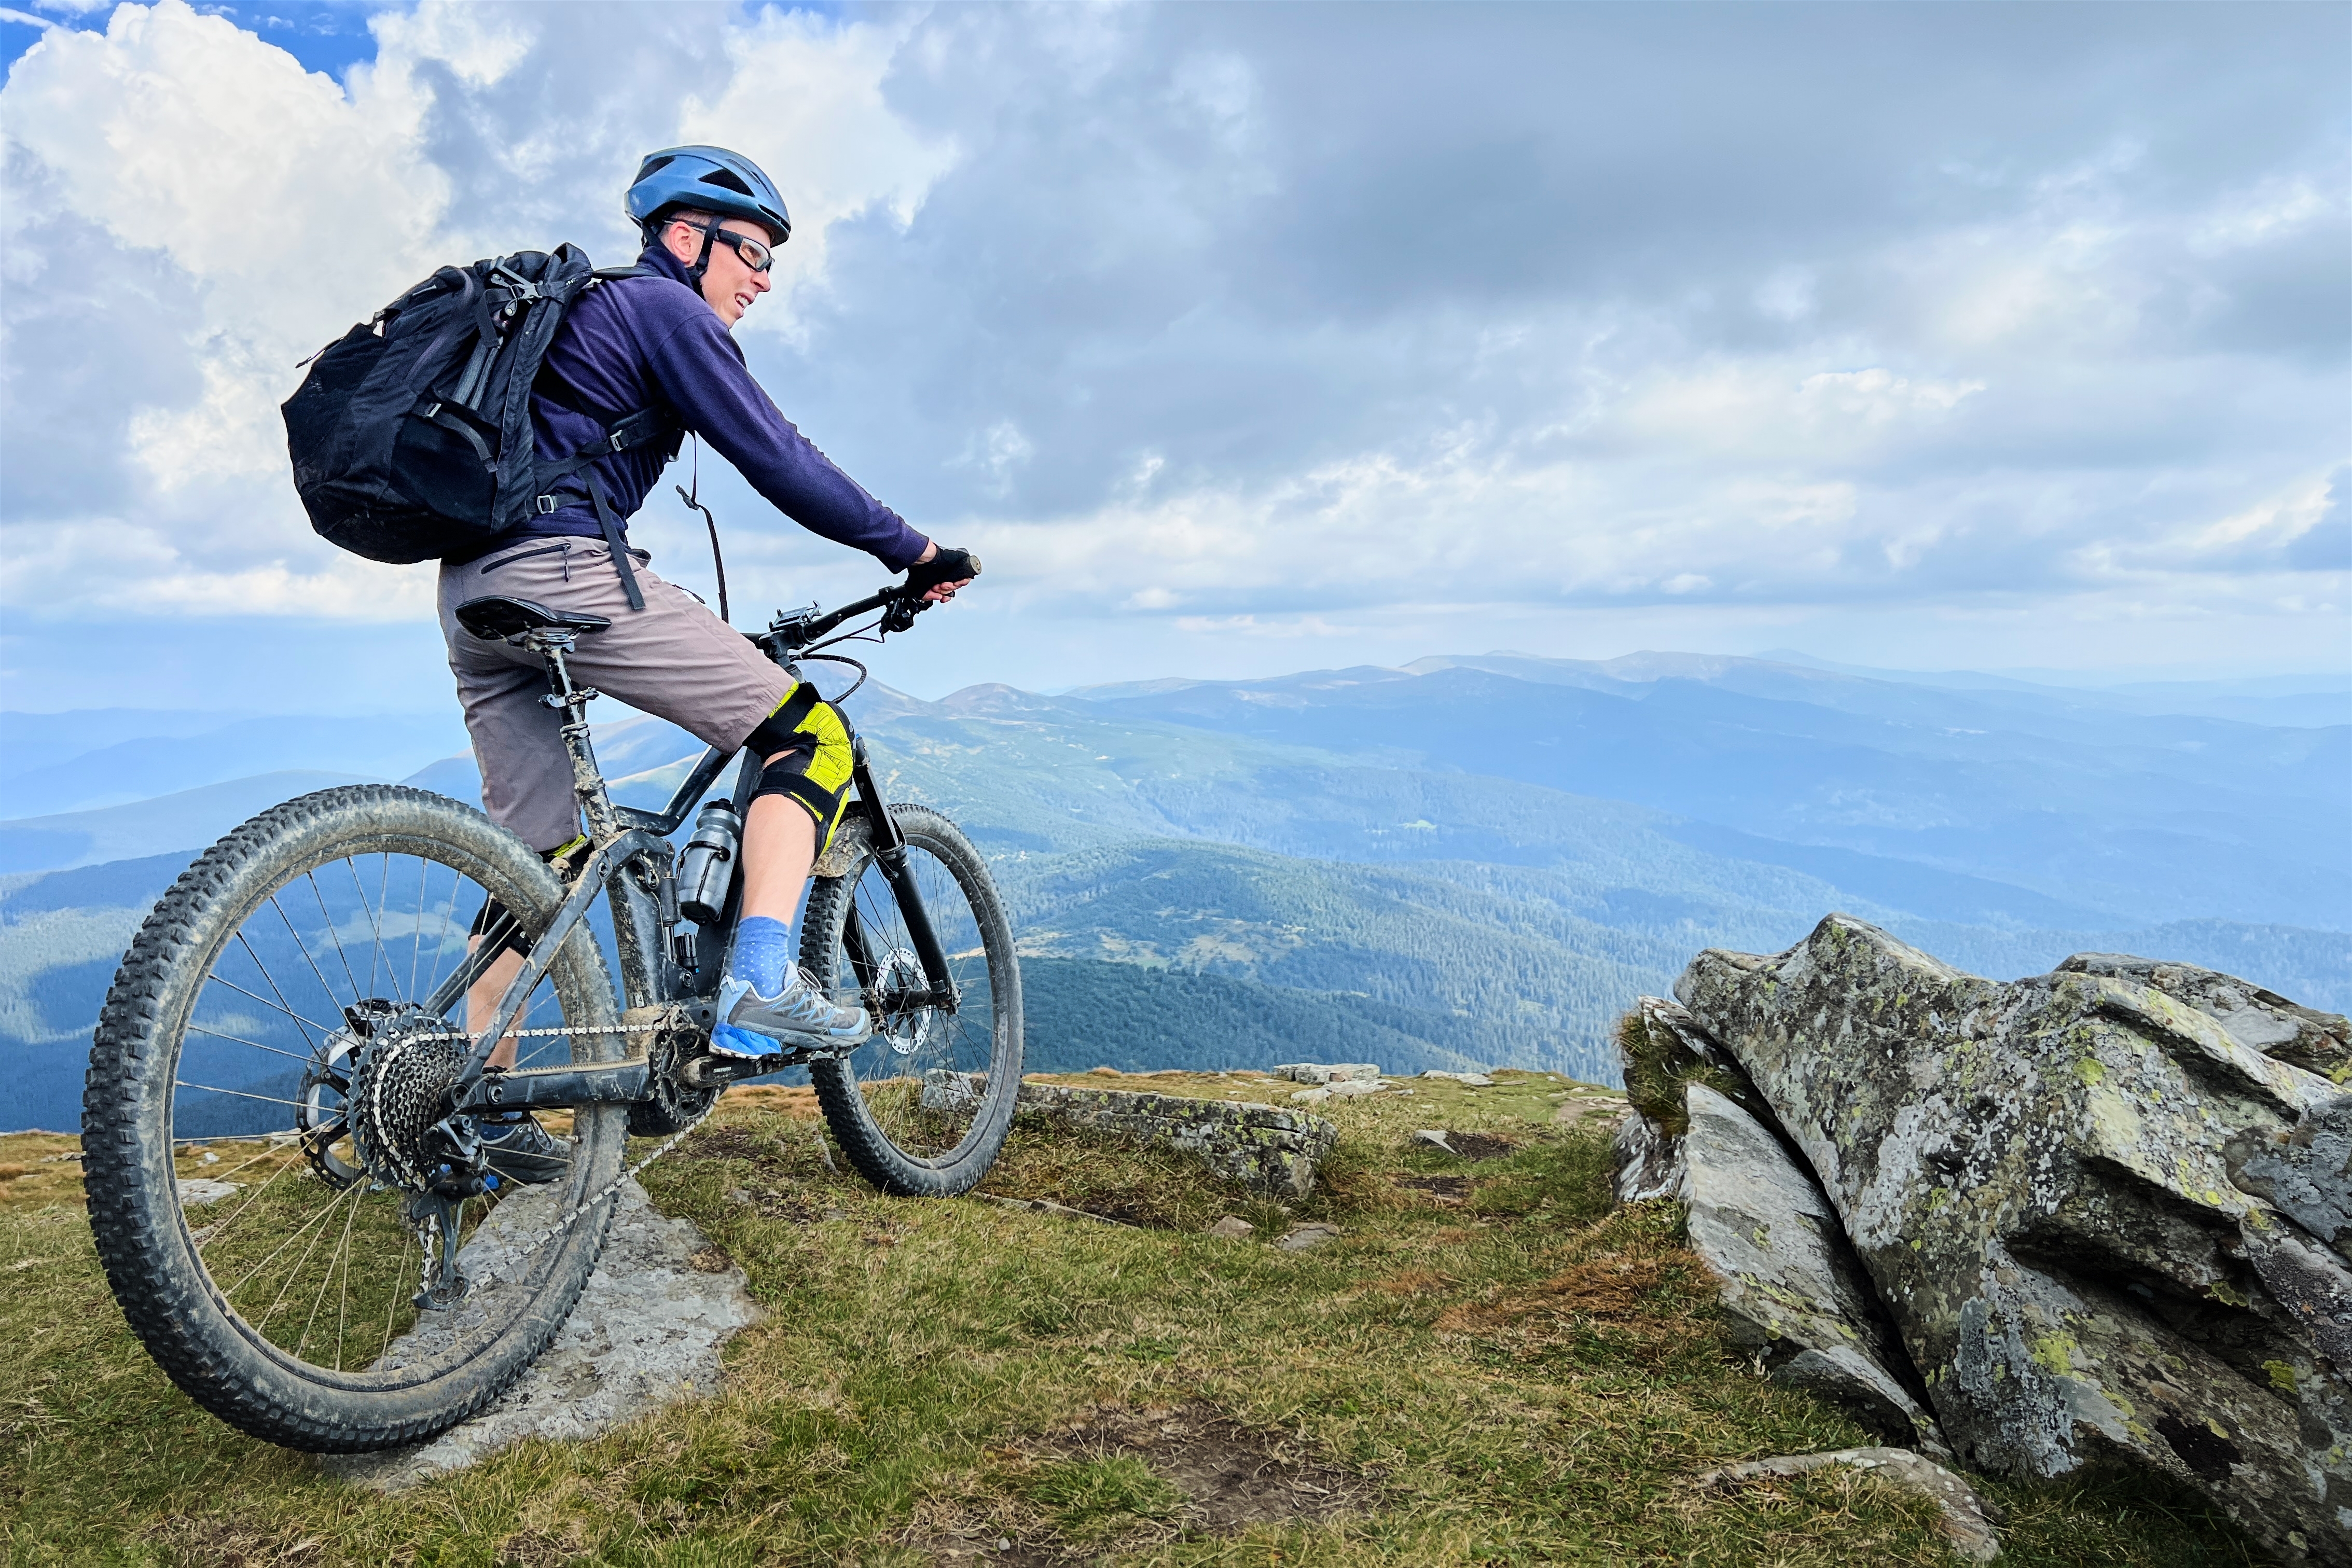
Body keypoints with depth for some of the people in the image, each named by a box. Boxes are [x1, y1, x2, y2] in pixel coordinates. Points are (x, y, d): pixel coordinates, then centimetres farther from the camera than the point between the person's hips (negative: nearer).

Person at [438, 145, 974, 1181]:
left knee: (539, 851, 12)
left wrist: (699, 637, 36)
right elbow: (775, 459, -8)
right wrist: (911, 550, -2)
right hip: (563, 567, -10)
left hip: (473, 587, 10)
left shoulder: (581, 310, 31)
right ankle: (760, 988, -20)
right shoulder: (662, 306, 1)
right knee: (809, 733, -6)